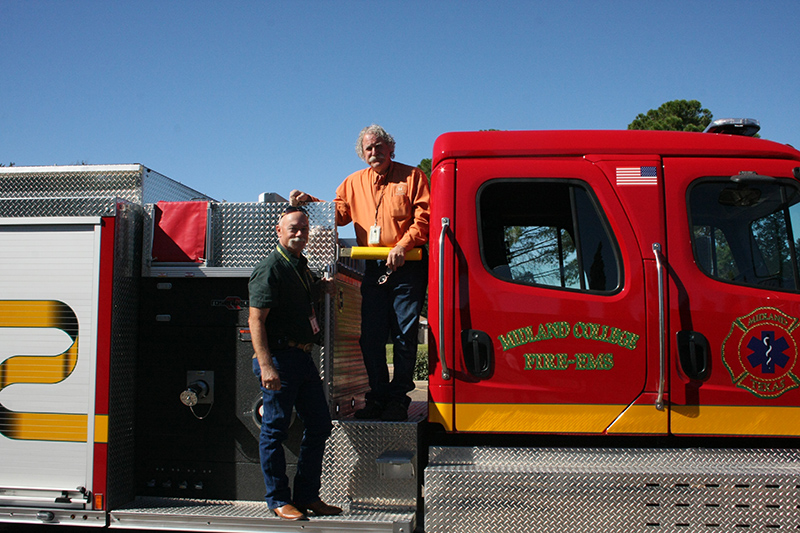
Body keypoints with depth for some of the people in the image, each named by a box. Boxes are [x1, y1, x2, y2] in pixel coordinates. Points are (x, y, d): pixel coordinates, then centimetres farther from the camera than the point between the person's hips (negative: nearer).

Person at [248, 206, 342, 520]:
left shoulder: (302, 267, 17)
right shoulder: (270, 268, -10)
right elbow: (256, 321, -18)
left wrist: (324, 286, 15)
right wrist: (266, 366, -24)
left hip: (303, 358, 9)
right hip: (279, 358, -9)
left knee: (319, 426, 11)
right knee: (275, 430, 0)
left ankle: (307, 495, 21)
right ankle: (278, 500, 11)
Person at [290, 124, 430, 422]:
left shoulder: (412, 177, 4)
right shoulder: (355, 182, 17)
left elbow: (423, 218, -4)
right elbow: (339, 213, 13)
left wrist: (403, 245, -16)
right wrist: (309, 202, -2)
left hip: (407, 267, -4)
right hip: (373, 268, 4)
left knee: (404, 335, -2)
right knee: (370, 336, 3)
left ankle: (399, 399, 8)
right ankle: (378, 397, 14)